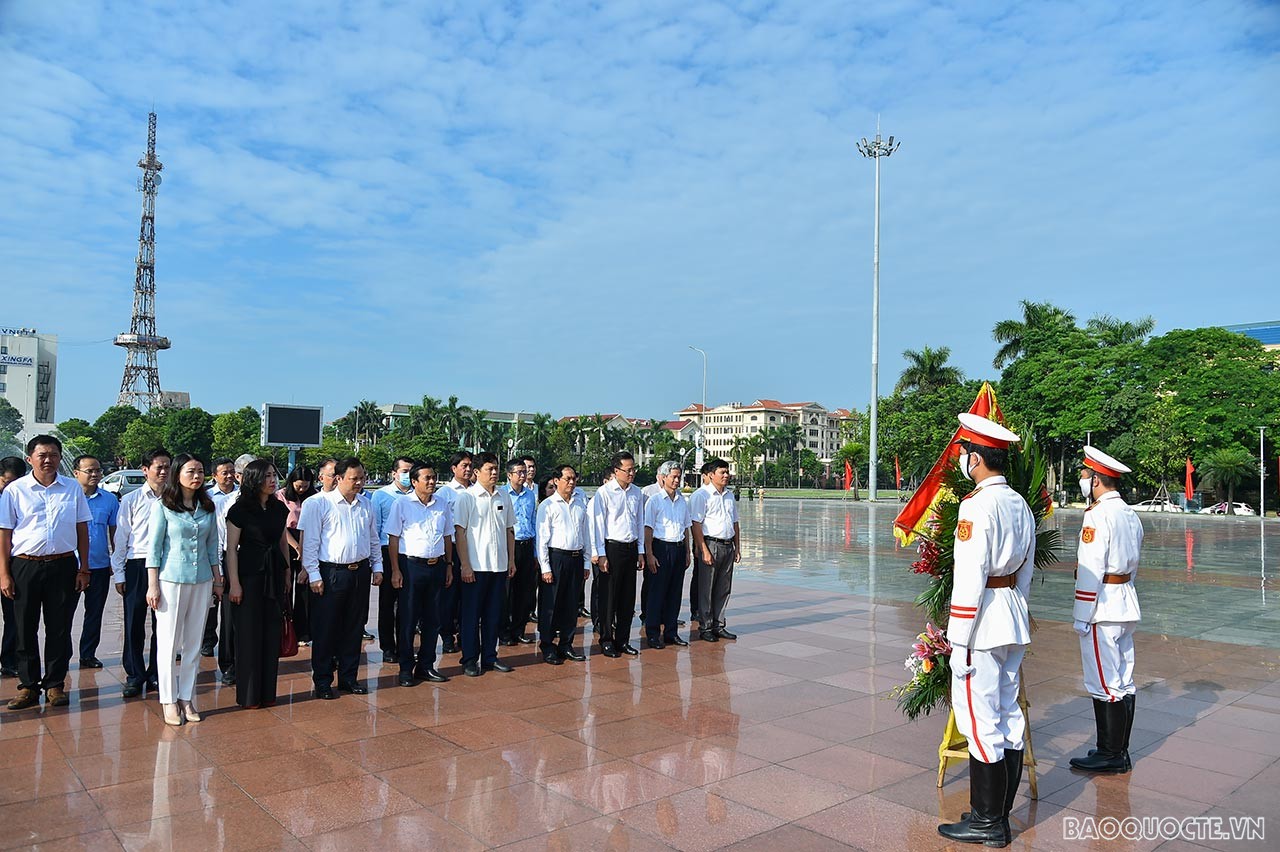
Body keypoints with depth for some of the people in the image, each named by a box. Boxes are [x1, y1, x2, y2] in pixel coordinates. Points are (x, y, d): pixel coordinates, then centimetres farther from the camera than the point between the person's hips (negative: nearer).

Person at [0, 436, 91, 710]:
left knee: (60, 629, 6)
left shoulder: (73, 489, 5)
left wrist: (83, 568, 4)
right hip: (25, 566, -1)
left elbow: (82, 530, 8)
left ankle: (55, 684, 17)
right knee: (25, 628, 7)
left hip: (63, 565, 1)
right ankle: (28, 686, 19)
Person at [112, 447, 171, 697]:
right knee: (134, 624, 3)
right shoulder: (131, 500, 2)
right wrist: (118, 574, 1)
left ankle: (155, 674, 21)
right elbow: (121, 538, 4)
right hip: (137, 566, -1)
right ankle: (134, 675, 16)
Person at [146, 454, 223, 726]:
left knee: (193, 643, 8)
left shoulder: (208, 507, 8)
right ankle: (169, 701, 13)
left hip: (202, 581, 4)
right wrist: (153, 585, -8)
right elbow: (153, 547, -5)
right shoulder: (163, 506, -4)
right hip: (171, 581, -4)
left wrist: (218, 580, 11)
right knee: (169, 643, 2)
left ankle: (187, 698, 17)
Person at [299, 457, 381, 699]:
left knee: (354, 627, 11)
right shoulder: (319, 503, -7)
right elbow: (310, 541, -8)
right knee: (326, 629, 3)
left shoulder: (366, 505, 10)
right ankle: (322, 681, 15)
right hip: (331, 573, -5)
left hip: (360, 572, 5)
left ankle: (348, 678, 23)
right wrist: (314, 575, -11)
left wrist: (377, 567, 12)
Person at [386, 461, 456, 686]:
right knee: (408, 619, 2)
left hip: (437, 566, 4)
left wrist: (449, 565, 11)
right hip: (411, 566, -4)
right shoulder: (402, 504, -4)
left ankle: (426, 666, 21)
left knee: (432, 619, 10)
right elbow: (393, 539, -5)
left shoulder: (442, 504, 8)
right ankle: (406, 669, 12)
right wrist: (395, 570, -10)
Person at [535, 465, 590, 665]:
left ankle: (566, 645, 21)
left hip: (576, 558, 5)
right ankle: (547, 648, 10)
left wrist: (586, 562, 11)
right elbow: (542, 538, -6)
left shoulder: (580, 504, 12)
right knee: (550, 604, 0)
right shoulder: (547, 505, -3)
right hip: (556, 557, -5)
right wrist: (545, 567, -11)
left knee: (572, 604, 10)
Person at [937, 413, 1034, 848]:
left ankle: (987, 823, 11)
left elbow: (969, 581, -20)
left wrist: (959, 645, -16)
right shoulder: (1020, 504, 10)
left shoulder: (977, 505, -18)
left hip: (983, 623, -9)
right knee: (1007, 715, 15)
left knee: (979, 721, 0)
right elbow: (1026, 570, 16)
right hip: (1015, 623, 9)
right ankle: (999, 815, 26)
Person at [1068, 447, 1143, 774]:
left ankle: (1110, 755, 6)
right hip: (1126, 603, 10)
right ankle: (1119, 751, 23)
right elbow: (1132, 563, 18)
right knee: (1123, 681, 14)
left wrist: (1082, 616, -15)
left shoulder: (1098, 514, -16)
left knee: (1103, 684, -2)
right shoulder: (1130, 514, 12)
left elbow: (1091, 571, -19)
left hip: (1102, 606, -10)